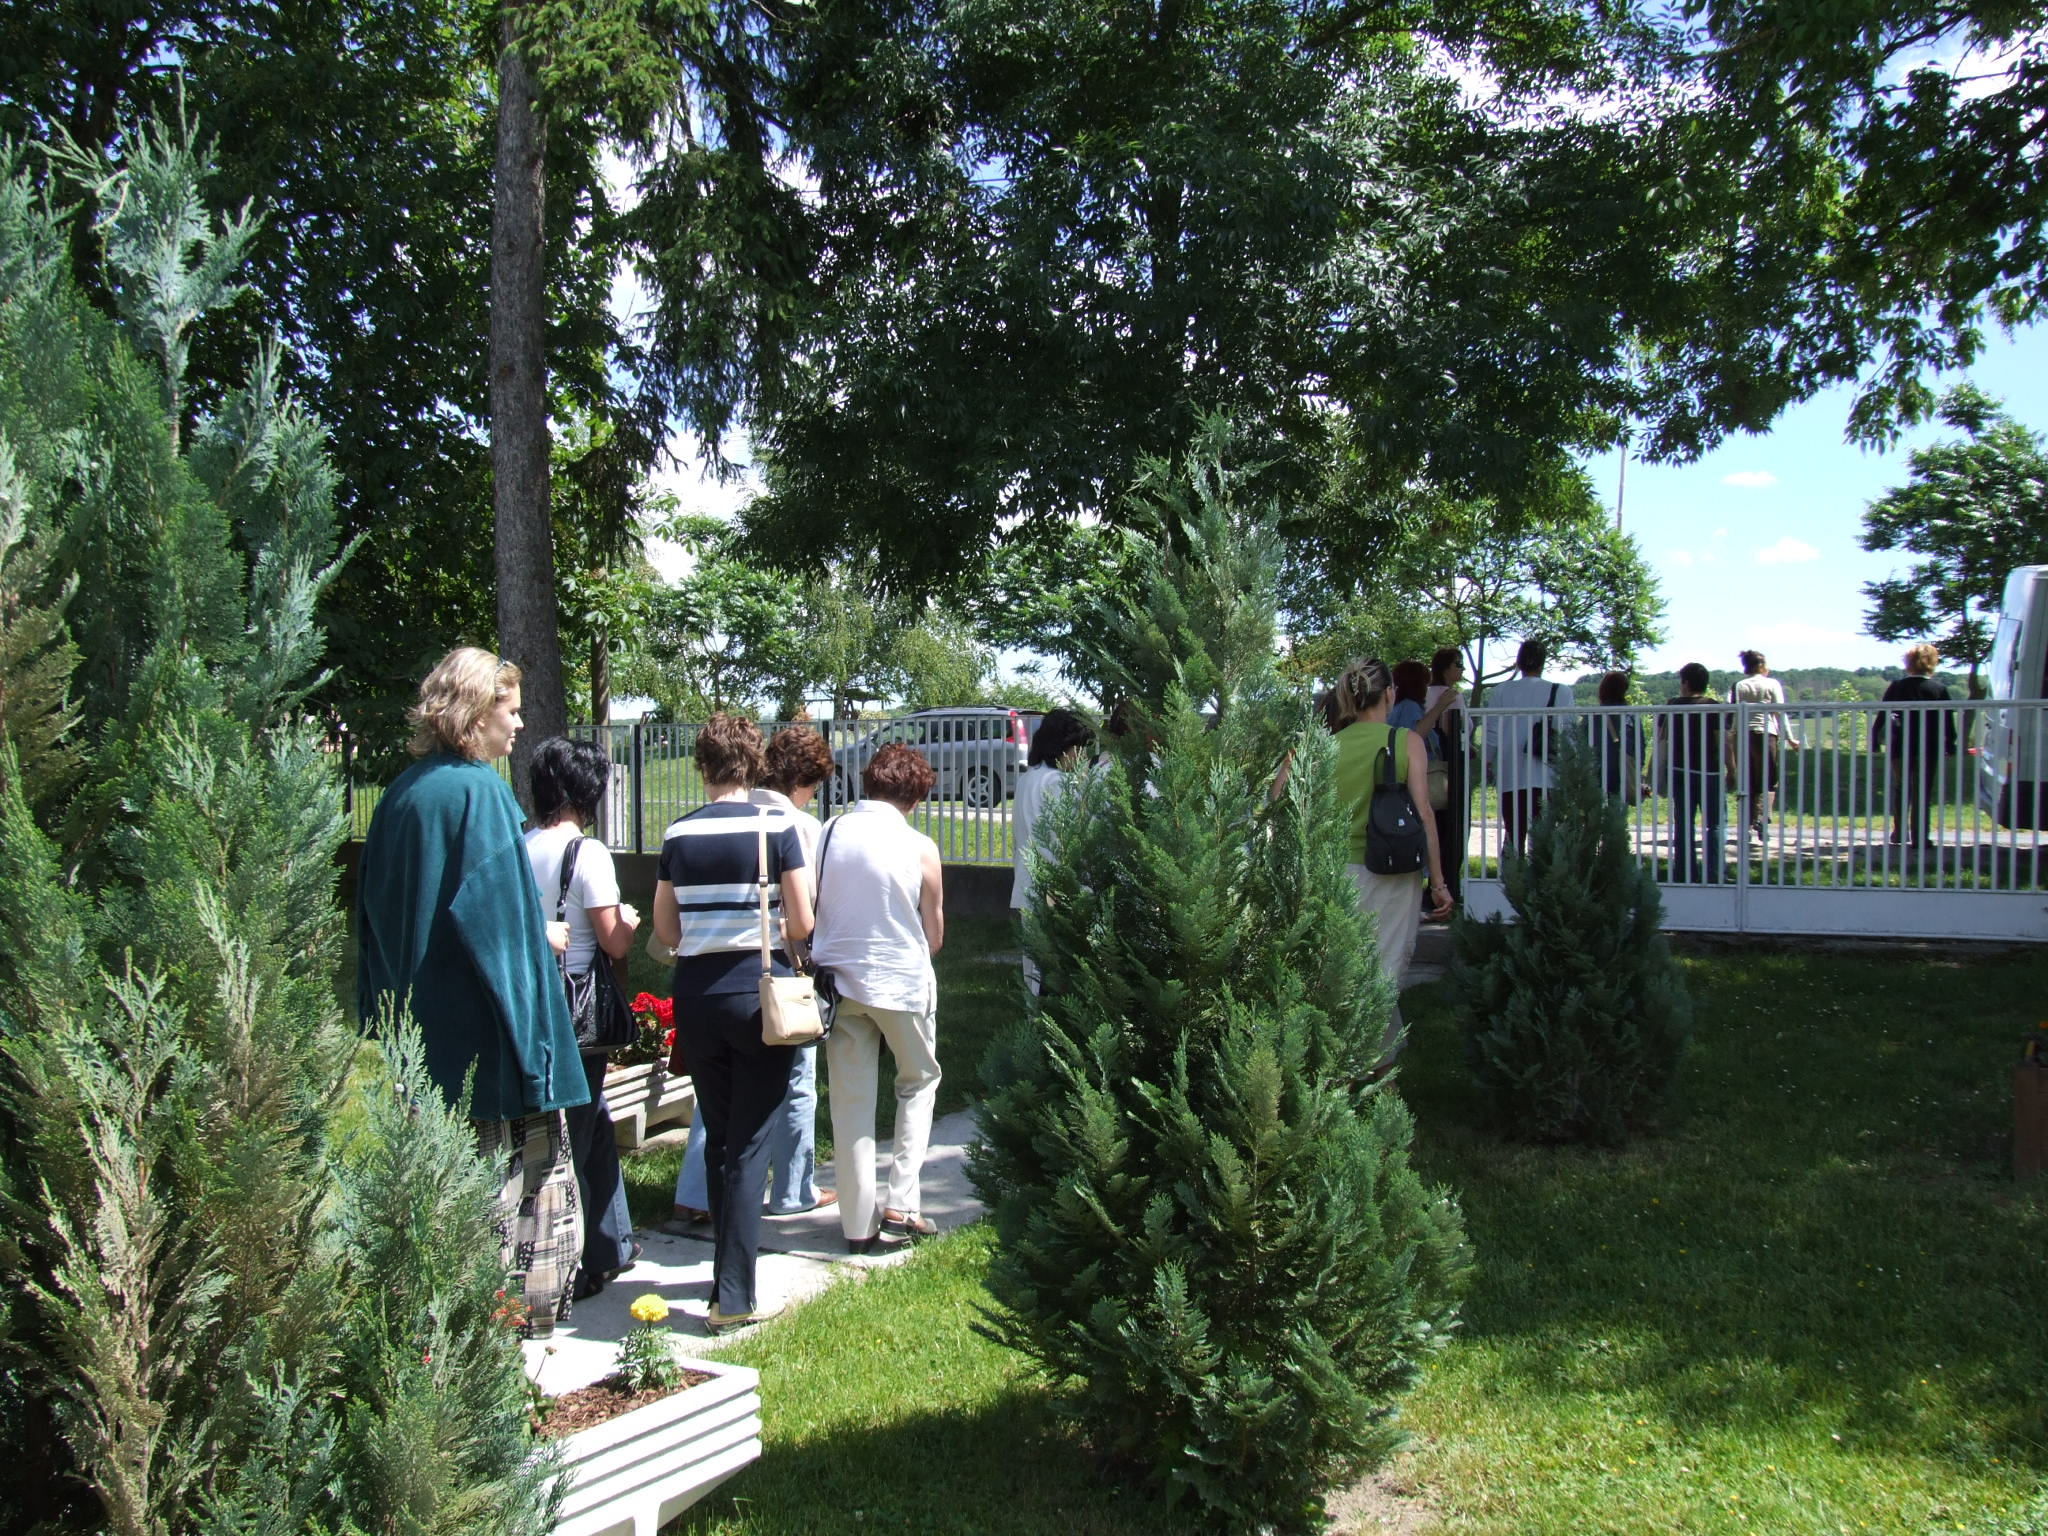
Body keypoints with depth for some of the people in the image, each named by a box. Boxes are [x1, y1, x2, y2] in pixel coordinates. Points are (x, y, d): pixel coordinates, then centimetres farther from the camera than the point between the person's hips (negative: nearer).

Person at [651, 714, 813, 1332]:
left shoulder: (678, 836, 0)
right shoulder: (776, 829, -8)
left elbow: (666, 931, 4)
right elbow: (801, 924, -9)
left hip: (696, 998, 3)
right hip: (759, 996, -3)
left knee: (717, 1138, 17)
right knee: (749, 1145, 1)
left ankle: (727, 1273, 27)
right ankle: (735, 1297, 0)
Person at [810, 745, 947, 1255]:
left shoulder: (827, 834, -5)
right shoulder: (920, 848, -11)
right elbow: (934, 935, -2)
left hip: (839, 979, 2)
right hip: (902, 983, -2)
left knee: (851, 1102, 10)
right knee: (919, 1082, 19)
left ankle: (858, 1226, 16)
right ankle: (900, 1205, 12)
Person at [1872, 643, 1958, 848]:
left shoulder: (1896, 688, 0)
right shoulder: (1939, 690, -4)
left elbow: (1882, 716, 2)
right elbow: (1948, 721, -1)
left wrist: (1874, 741, 7)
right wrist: (1950, 746, 7)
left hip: (1900, 747, 2)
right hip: (1928, 748, -2)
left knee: (1901, 789, 18)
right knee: (1922, 794, 1)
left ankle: (1900, 833, 18)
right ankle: (1919, 837, -1)